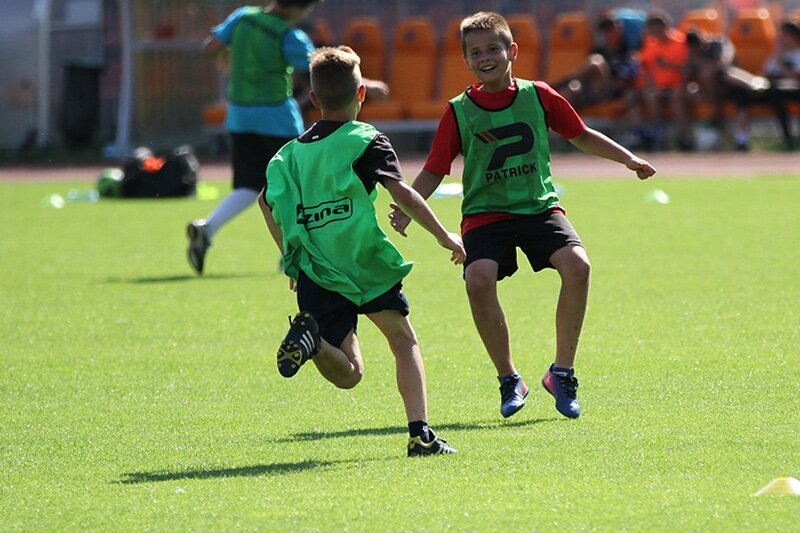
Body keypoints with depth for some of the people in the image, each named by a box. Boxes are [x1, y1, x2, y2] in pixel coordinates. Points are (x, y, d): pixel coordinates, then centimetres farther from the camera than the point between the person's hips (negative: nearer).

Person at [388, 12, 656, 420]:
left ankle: (562, 373, -8)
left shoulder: (539, 96, 3)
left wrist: (628, 159, 12)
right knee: (479, 279, -28)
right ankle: (509, 379, -7)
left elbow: (581, 136, 17)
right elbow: (434, 171, 3)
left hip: (540, 207, 1)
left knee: (576, 265, -25)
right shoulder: (459, 113, 0)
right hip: (485, 214, -1)